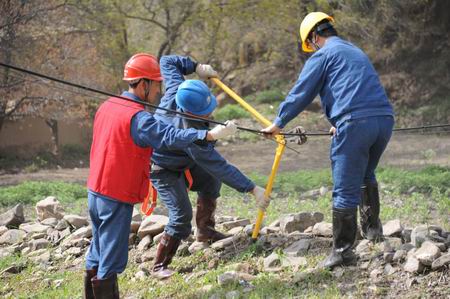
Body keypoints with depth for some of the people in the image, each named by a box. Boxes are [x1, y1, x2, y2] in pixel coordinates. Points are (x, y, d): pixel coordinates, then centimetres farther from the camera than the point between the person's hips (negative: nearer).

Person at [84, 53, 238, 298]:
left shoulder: (107, 106, 8)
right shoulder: (137, 117, -20)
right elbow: (171, 137, -32)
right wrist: (209, 134, -35)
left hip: (95, 192, 9)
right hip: (117, 199, -9)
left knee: (98, 256, 20)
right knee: (111, 261, -3)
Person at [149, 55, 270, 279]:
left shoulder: (176, 91, -25)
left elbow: (167, 62, -9)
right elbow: (220, 166, -36)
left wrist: (196, 67, -15)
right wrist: (253, 189, -33)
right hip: (163, 170, -9)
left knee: (210, 180, 14)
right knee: (181, 215, -15)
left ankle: (205, 230, 29)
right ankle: (159, 267, -4)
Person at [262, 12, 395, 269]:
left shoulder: (323, 55, 4)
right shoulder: (357, 53, 28)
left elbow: (300, 93, 5)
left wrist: (278, 123, 17)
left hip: (355, 123, -7)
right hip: (384, 118, 7)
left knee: (346, 190, -2)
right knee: (366, 175, 30)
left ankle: (343, 251, 1)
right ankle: (373, 227, 28)